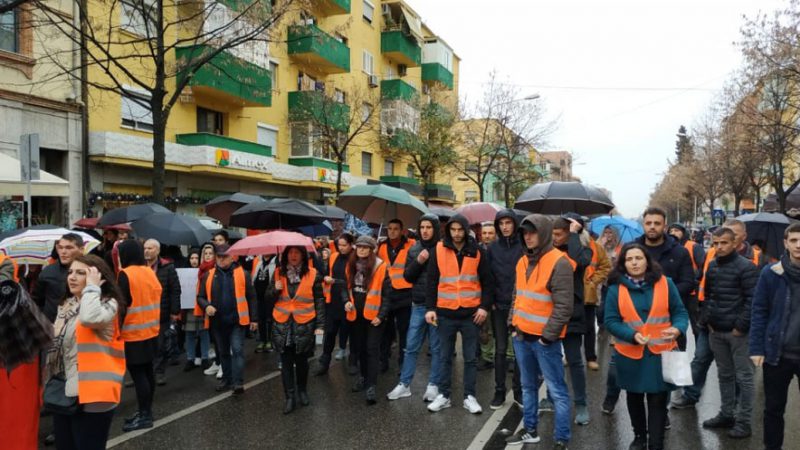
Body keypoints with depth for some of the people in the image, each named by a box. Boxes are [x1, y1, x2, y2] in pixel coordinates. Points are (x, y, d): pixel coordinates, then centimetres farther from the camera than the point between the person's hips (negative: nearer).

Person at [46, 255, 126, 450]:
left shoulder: (108, 304, -11)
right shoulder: (65, 305, 13)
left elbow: (90, 318, -35)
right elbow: (56, 345, 21)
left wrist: (92, 287, -21)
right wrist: (50, 382, 17)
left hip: (90, 394, -8)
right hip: (63, 392, 8)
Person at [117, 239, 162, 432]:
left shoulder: (125, 275, -14)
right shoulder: (150, 272, 8)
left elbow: (122, 304, -16)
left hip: (133, 333, -8)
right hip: (151, 330, 8)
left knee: (138, 374, -2)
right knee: (147, 371, 13)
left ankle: (144, 416, 2)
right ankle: (146, 411, 22)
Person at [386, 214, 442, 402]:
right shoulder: (413, 249, 8)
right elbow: (407, 277, 3)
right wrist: (418, 262, -11)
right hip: (418, 305, 4)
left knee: (436, 347, 7)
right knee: (411, 347, 9)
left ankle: (433, 385, 18)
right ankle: (404, 384, 17)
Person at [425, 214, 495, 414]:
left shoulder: (477, 251, 0)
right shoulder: (438, 250, 0)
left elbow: (487, 281, 3)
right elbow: (432, 281, 2)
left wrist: (485, 306, -6)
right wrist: (430, 308, -4)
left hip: (471, 313, 0)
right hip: (445, 312, 0)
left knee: (470, 358, 8)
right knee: (445, 357, 9)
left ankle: (469, 396, 18)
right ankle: (443, 395, 19)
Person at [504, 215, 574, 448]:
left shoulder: (558, 263, -14)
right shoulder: (523, 262, 11)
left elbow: (564, 306, -17)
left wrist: (548, 335, -16)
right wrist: (513, 323, 11)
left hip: (544, 338, -8)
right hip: (521, 335, 8)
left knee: (557, 390, 2)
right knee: (528, 386, 19)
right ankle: (530, 430, 32)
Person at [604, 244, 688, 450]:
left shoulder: (665, 283, -4)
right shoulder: (616, 288, -6)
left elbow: (680, 312, 1)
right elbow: (611, 321, -5)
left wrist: (677, 328, -21)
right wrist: (632, 335, -21)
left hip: (661, 353, -1)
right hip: (630, 354, 1)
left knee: (658, 401, 1)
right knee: (635, 398, 19)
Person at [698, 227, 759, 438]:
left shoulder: (746, 267, -11)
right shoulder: (712, 266, 9)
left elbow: (753, 300, -14)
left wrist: (740, 326, -15)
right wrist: (706, 320, 6)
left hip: (738, 332, -6)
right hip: (715, 331, 7)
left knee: (743, 377, 3)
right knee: (724, 375, 16)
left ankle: (744, 421, 11)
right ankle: (726, 414, 28)